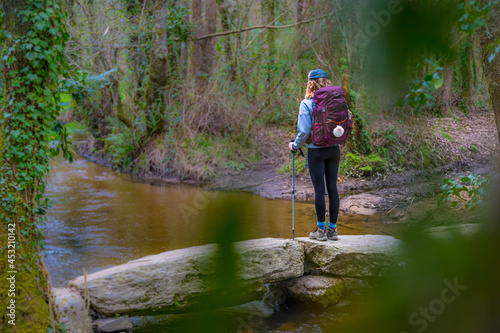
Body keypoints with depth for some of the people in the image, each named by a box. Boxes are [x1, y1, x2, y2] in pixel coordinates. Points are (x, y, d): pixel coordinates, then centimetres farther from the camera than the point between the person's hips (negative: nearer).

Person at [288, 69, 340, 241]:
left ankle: (321, 230, 6)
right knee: (332, 187, 8)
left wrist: (295, 145, 3)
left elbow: (304, 131, -13)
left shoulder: (306, 104, -10)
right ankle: (332, 229, 14)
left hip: (316, 151, -4)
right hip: (334, 149, 4)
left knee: (319, 189, 1)